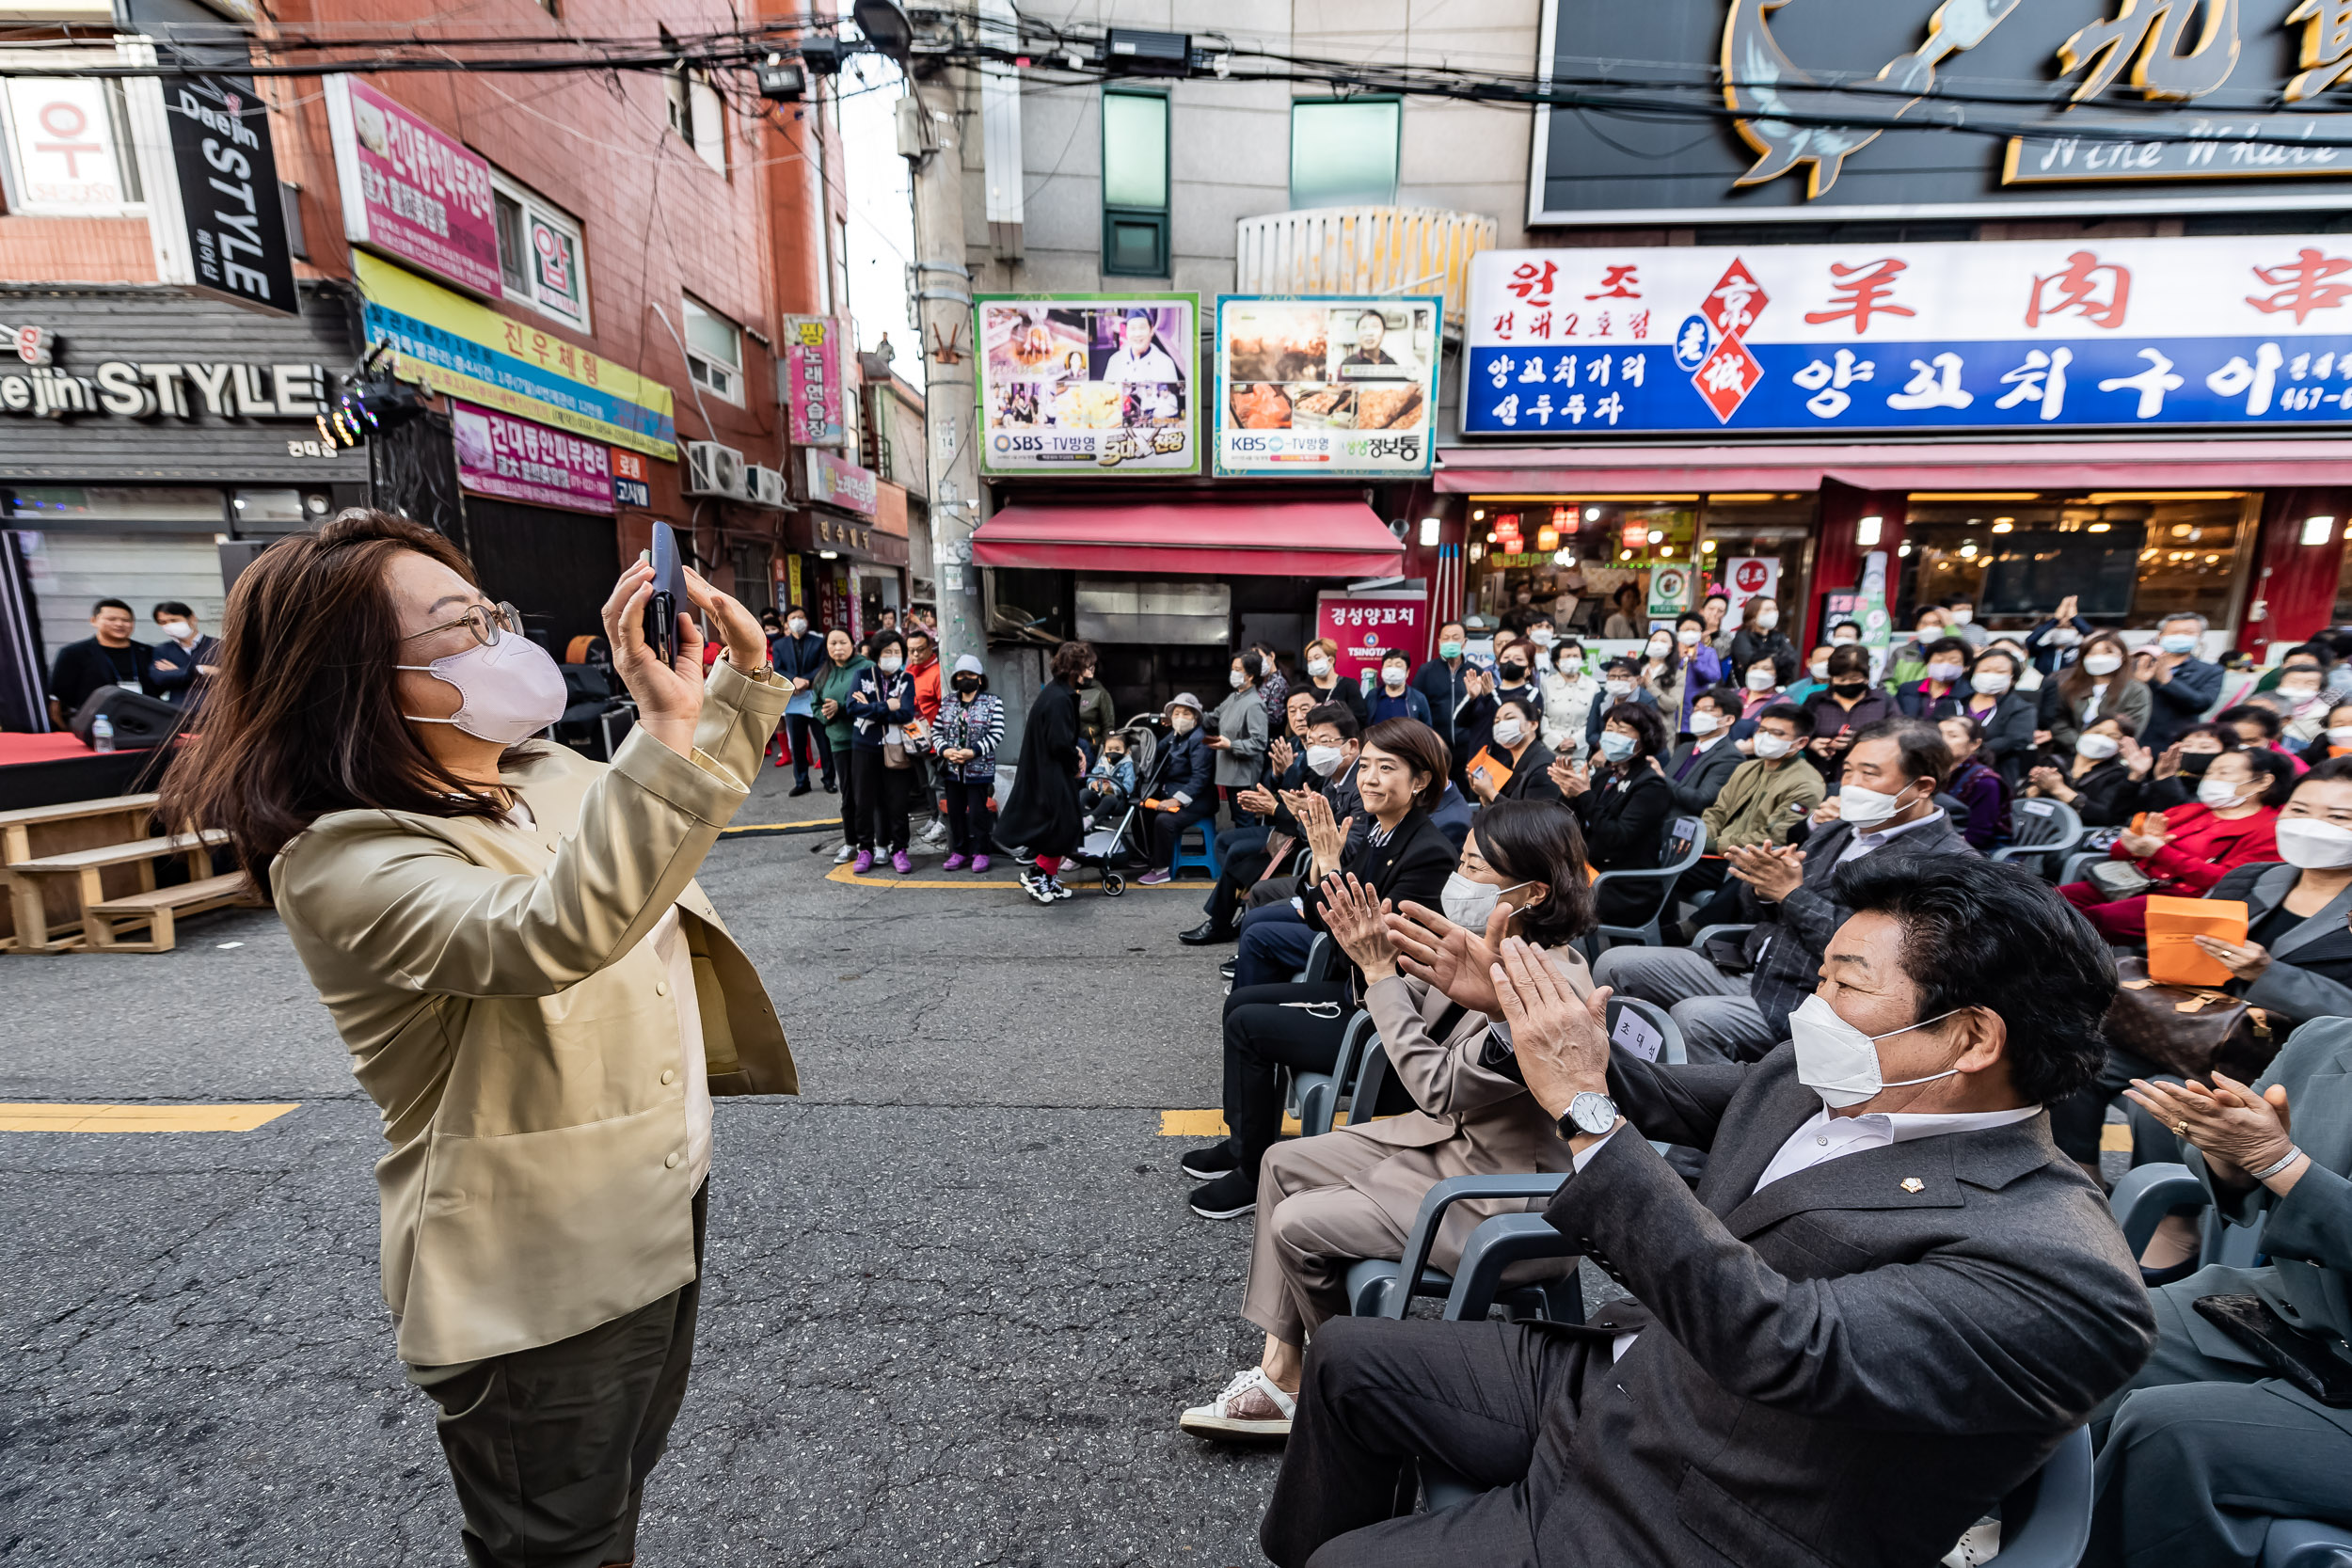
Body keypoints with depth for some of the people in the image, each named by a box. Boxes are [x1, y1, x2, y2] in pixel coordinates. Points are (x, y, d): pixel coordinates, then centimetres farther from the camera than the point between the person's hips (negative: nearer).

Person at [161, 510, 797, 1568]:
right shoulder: (339, 864, -23)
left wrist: (744, 677, 0)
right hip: (539, 1284, -7)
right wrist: (667, 728, -48)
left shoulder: (546, 772, 1)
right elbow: (549, 934, -42)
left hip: (668, 1209, 7)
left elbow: (679, 817, 15)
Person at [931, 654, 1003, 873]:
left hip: (979, 770, -4)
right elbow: (936, 730, 8)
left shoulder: (993, 702, -3)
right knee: (955, 812, 10)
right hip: (951, 770, 4)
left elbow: (997, 734, -10)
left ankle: (980, 853, 12)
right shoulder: (947, 702, 10)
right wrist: (944, 750, -10)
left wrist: (973, 752, -19)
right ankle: (959, 852, 21)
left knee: (977, 813, -1)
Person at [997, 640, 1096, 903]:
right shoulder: (1059, 699, -23)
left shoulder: (1058, 692, 9)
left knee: (1063, 825, 17)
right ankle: (1036, 875, 10)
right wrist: (1076, 762, -7)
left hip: (1045, 772, 10)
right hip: (1052, 775, -10)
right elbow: (1059, 743, -24)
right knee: (1063, 825, -1)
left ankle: (1047, 878, 27)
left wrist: (1076, 749, 3)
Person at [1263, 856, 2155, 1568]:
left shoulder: (2062, 1271, -26)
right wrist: (1513, 1006, 0)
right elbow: (1664, 1098, 11)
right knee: (1347, 1356, 11)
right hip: (1607, 1380, 7)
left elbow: (1776, 1340, -37)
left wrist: (1583, 1110, -38)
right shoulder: (1810, 1084, -3)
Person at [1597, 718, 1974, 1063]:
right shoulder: (1840, 827, 15)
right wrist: (1762, 886, -5)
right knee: (1615, 965, -3)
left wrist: (1792, 893, -17)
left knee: (1693, 1019, -33)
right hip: (1750, 970, 8)